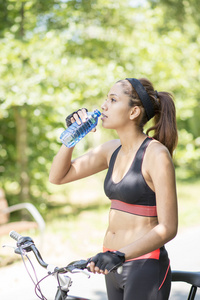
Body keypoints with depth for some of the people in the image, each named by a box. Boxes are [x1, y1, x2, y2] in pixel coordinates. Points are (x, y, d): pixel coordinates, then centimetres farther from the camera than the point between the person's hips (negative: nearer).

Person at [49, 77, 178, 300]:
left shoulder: (156, 154, -15)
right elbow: (58, 177, 13)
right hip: (113, 266, 7)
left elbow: (167, 228, -19)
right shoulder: (112, 150, 6)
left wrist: (120, 255, -30)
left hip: (145, 267, -7)